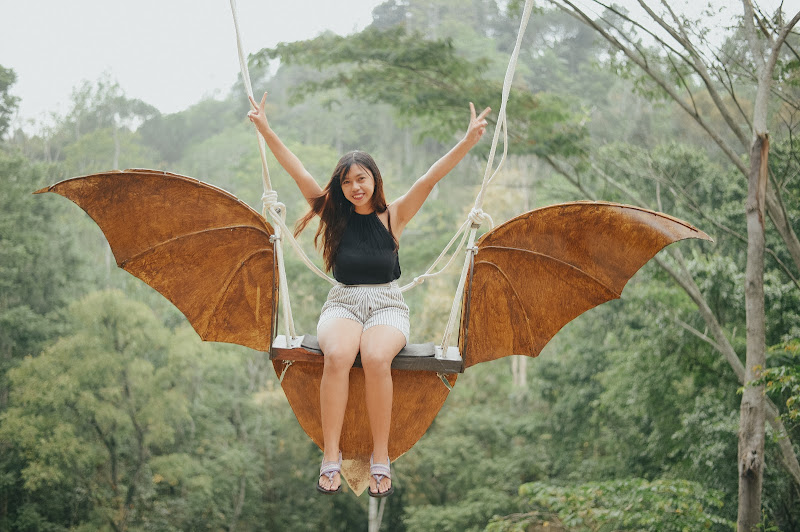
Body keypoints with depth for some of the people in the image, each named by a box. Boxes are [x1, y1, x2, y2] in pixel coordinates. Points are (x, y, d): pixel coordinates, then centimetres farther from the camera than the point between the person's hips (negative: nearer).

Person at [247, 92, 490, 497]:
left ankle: (381, 458, -25)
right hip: (342, 303, 1)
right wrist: (266, 131, -2)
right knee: (337, 356, -33)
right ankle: (331, 456, -29)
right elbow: (298, 173, 5)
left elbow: (430, 178, -4)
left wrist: (469, 140, -15)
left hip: (386, 304, -1)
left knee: (376, 358, -34)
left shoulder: (393, 217, 6)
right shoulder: (334, 215, 9)